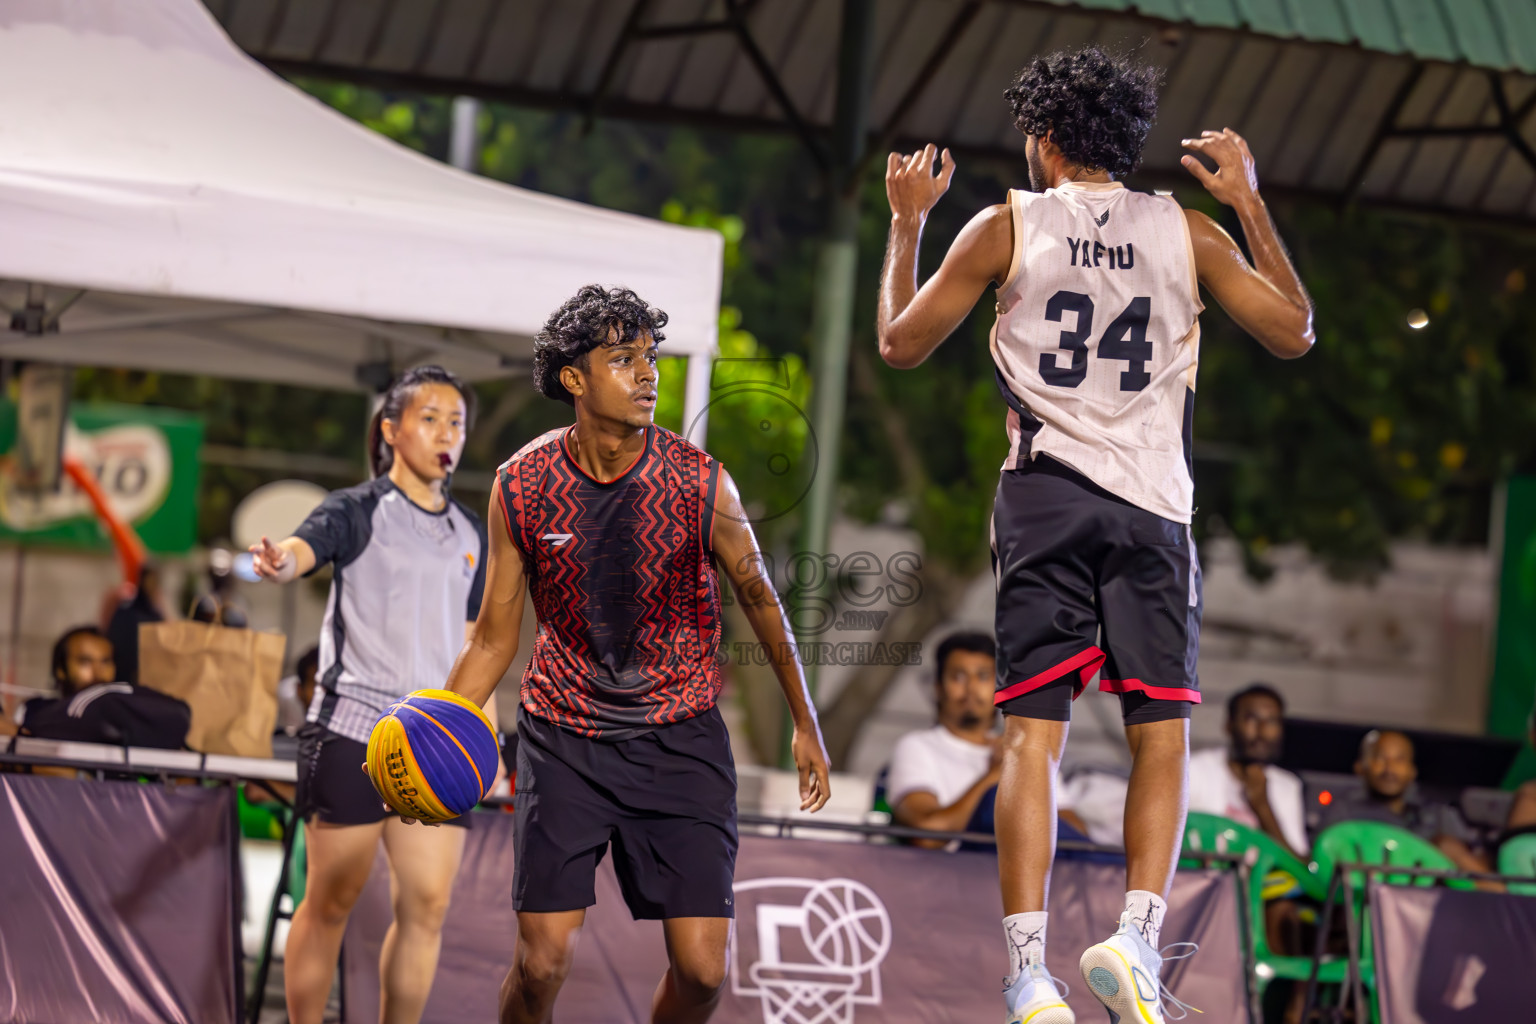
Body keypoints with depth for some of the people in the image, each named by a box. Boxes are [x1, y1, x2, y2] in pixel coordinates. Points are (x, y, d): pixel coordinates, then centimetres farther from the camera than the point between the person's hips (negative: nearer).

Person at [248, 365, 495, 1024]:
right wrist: (279, 562, -47)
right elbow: (306, 545, -23)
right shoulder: (358, 512, -1)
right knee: (331, 901, 0)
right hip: (353, 727, -5)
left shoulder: (469, 535, 16)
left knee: (426, 906, -1)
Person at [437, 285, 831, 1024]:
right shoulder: (522, 486, -8)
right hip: (563, 736, 0)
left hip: (680, 739, 0)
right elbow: (495, 638, 2)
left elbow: (759, 597, 4)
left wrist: (805, 725, 13)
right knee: (542, 963, -7)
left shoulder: (699, 484, -12)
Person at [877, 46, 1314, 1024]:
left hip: (1045, 494, 0)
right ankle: (1137, 936, -14)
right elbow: (1295, 331, 16)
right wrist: (1251, 206, 22)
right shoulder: (1186, 230, 7)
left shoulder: (1006, 227, 4)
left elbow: (900, 343, 12)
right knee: (1162, 734, 6)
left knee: (1033, 737, -1)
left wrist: (906, 222, 23)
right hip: (1153, 502, 0)